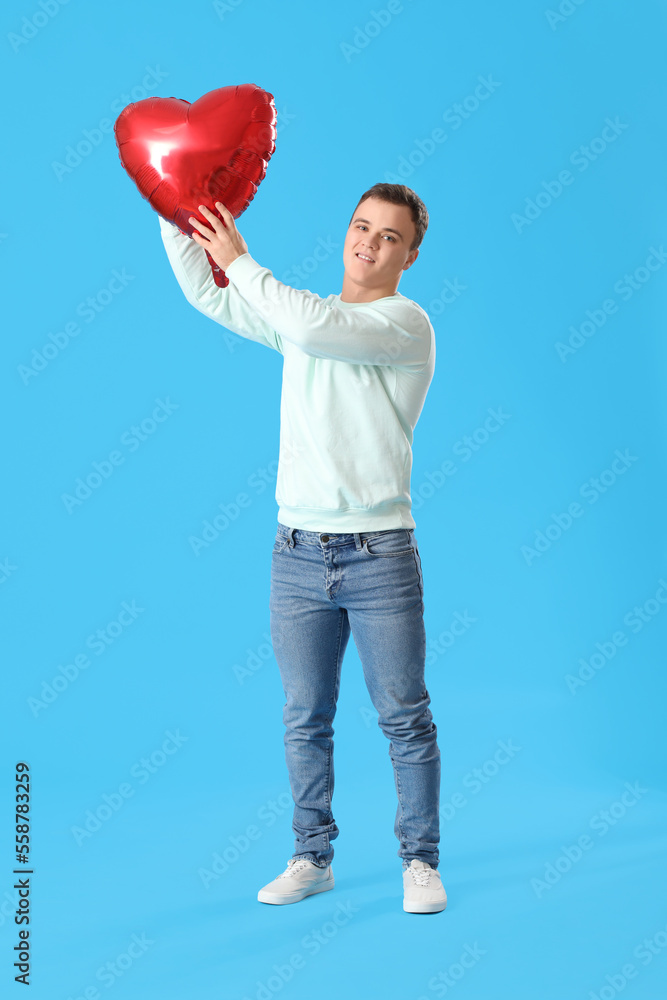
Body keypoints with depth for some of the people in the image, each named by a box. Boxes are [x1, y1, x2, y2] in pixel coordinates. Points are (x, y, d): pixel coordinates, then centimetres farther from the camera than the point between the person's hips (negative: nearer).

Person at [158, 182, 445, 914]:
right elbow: (207, 295, 10)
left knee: (404, 716, 3)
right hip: (298, 552, 5)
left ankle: (419, 860, 16)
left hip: (380, 554, -5)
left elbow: (315, 326, -23)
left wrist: (240, 259, -14)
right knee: (305, 718, 10)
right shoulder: (303, 315, 13)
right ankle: (312, 858, 22)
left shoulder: (406, 324, -7)